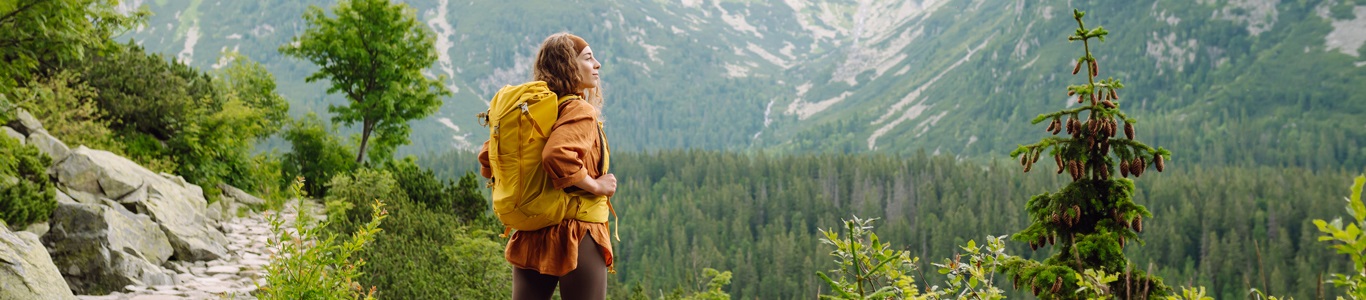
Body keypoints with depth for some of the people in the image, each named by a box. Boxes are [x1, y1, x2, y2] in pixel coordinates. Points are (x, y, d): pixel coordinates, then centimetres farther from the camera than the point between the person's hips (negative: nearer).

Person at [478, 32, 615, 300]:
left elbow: (488, 155, 14)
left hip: (532, 236, 8)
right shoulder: (580, 111, -12)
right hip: (578, 234, -8)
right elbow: (558, 156, -30)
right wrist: (596, 185, -18)